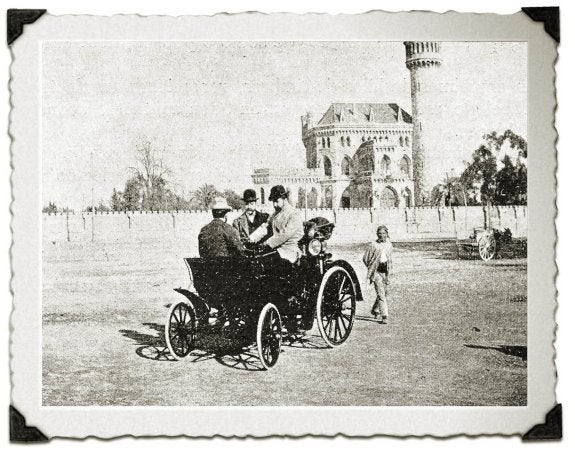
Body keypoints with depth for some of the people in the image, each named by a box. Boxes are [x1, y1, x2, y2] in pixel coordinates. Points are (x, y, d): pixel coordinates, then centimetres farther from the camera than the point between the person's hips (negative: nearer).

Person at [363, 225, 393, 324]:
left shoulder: (389, 245, 6)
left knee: (384, 292, 15)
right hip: (377, 271, -5)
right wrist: (372, 268, -2)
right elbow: (365, 258, -2)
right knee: (381, 294, -12)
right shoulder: (373, 245, -8)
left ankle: (375, 310, 38)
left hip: (385, 271, 6)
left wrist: (388, 269, 12)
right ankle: (384, 316, -13)